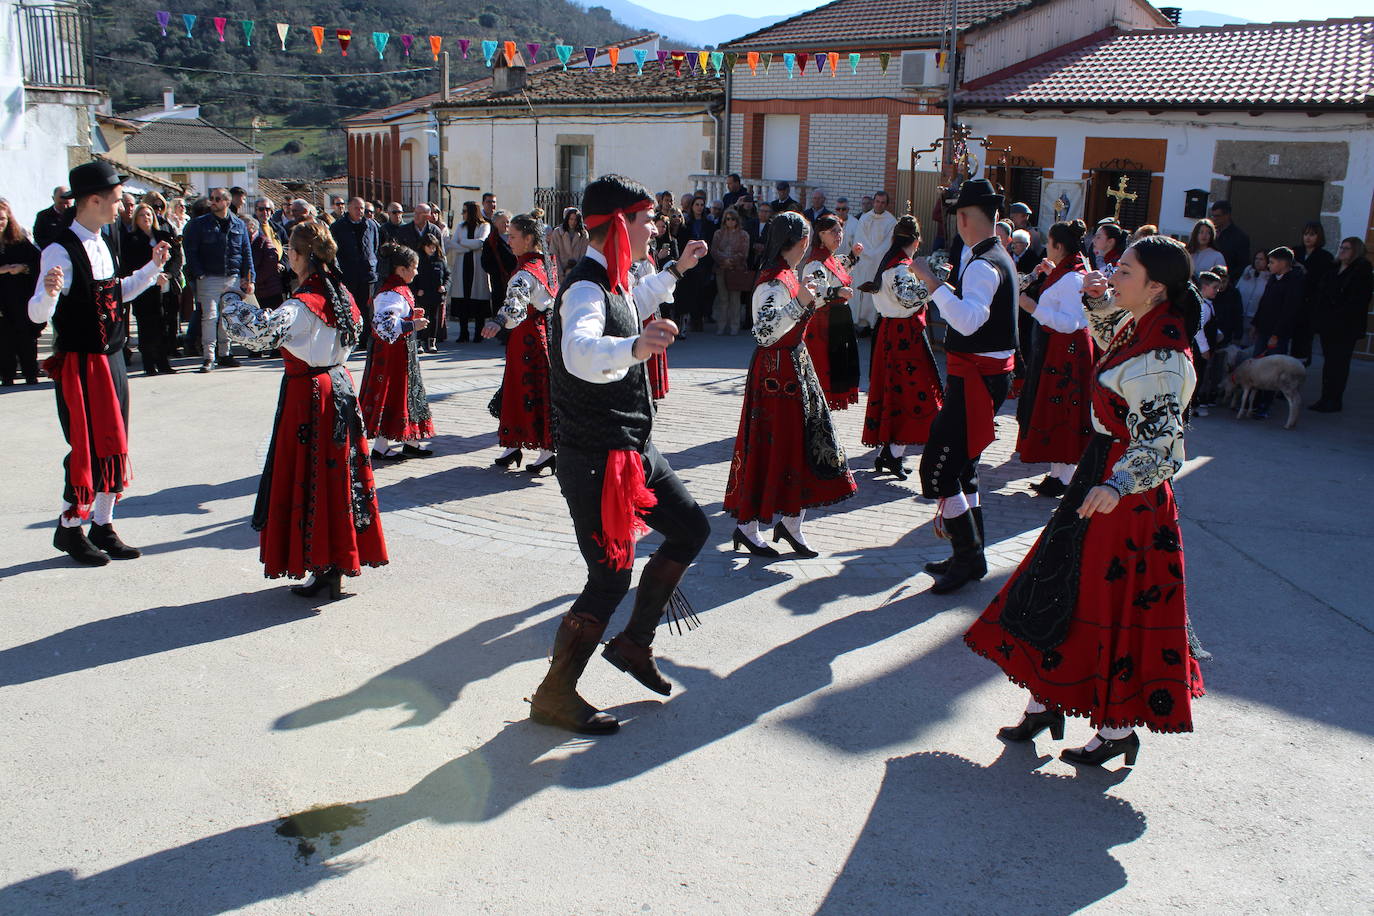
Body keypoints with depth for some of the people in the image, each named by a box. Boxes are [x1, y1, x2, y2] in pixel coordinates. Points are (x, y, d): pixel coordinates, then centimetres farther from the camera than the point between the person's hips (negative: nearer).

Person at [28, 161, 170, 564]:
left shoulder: (101, 245, 10)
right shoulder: (61, 251, -17)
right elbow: (37, 314, -21)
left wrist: (152, 267, 24)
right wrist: (50, 292, -41)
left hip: (112, 360, 8)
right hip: (80, 363, -8)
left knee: (113, 444, 12)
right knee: (88, 447, -3)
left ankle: (102, 526, 23)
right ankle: (69, 528, 15)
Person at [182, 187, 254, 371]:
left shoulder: (239, 225, 10)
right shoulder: (199, 224, 1)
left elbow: (247, 253, 12)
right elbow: (190, 250, 0)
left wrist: (249, 278, 5)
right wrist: (198, 274, -10)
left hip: (233, 278, 3)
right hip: (209, 278, -3)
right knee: (210, 316, -9)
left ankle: (224, 354, 18)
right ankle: (208, 357, -6)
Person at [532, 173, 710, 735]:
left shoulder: (614, 283, 10)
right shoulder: (585, 290, -22)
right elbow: (580, 354, -45)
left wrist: (676, 270, 42)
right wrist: (634, 347, -63)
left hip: (634, 447, 11)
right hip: (596, 460, -10)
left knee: (691, 528, 17)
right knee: (611, 577, -8)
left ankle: (633, 642, 28)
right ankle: (553, 696, 9)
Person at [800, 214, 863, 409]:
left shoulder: (833, 259, 14)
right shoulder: (815, 263, -17)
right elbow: (815, 293, -35)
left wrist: (853, 255, 29)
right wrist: (838, 292, -50)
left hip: (839, 324, 10)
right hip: (822, 328, -10)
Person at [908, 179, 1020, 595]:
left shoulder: (983, 265, -18)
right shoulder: (998, 257, 15)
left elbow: (968, 320, -33)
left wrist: (933, 282, -28)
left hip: (976, 376, -11)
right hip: (988, 371, 11)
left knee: (938, 467, -9)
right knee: (961, 465, 17)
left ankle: (967, 556, -1)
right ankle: (970, 555, 25)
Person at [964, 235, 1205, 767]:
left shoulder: (1162, 355, -23)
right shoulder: (1136, 326, 3)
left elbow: (1159, 441, -30)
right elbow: (1106, 338, 29)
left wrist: (1117, 485, -45)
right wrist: (1098, 301, 12)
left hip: (1131, 493, -10)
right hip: (1101, 471, 10)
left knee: (1113, 603, 2)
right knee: (1059, 584, 15)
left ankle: (1118, 729, 20)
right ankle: (1046, 702, 28)